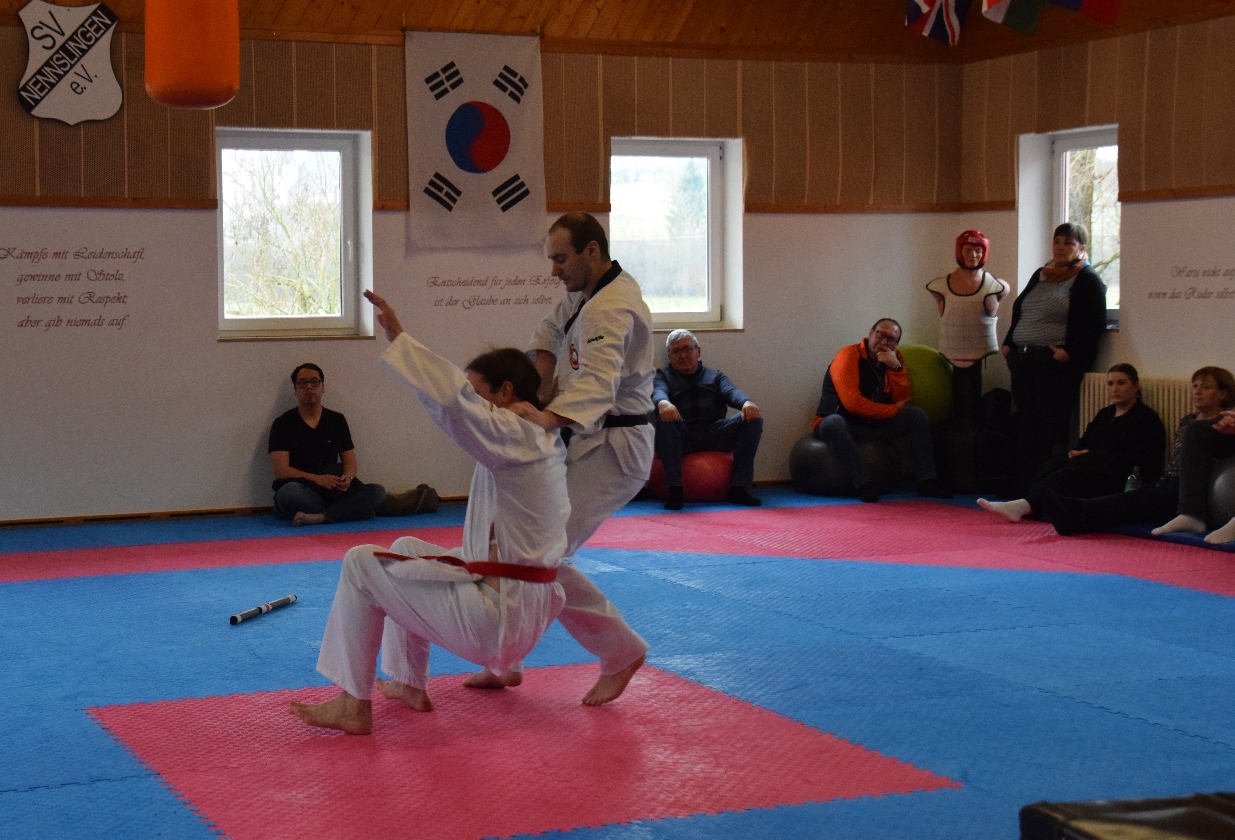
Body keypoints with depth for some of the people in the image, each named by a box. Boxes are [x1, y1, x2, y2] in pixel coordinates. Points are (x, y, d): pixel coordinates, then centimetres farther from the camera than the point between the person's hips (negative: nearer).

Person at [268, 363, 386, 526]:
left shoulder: (337, 420, 13)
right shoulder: (283, 424, 0)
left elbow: (349, 460, 11)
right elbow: (281, 470, -8)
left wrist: (347, 478, -14)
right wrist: (316, 479, -23)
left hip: (332, 493, 4)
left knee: (377, 491, -21)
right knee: (290, 492, -40)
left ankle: (319, 517, -37)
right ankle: (349, 510, -23)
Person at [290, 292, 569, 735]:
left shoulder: (514, 437, -17)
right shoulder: (542, 439, 11)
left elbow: (453, 399, -30)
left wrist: (397, 338, -23)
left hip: (497, 617, -10)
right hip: (523, 609, 10)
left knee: (362, 564, -4)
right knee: (406, 550, 29)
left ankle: (354, 706, 1)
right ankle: (411, 685, 33)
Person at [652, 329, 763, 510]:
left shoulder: (715, 376, 29)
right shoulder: (663, 376, 22)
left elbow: (731, 392, 8)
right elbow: (658, 392, -1)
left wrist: (746, 402, -18)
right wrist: (663, 403, -29)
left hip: (715, 433, 2)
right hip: (682, 437, -2)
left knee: (753, 419, -21)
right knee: (665, 421, -35)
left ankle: (739, 488, -21)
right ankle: (675, 490, -36)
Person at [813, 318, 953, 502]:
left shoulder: (894, 358, 4)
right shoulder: (848, 357, -16)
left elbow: (902, 400, -3)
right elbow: (852, 403, -25)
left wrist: (896, 367, -18)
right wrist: (894, 410, -15)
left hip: (875, 426, 6)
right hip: (843, 425, -6)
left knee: (917, 414, -10)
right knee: (833, 423, -40)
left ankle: (927, 481, -16)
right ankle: (863, 484, -41)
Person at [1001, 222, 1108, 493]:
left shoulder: (1087, 280, -2)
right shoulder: (1040, 276, 19)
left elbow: (1095, 324, -10)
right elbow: (1018, 313, 24)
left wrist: (1069, 352, -19)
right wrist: (1008, 344, 10)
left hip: (1056, 363, -7)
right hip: (1022, 359, 7)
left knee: (1053, 427, -6)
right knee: (1026, 424, 9)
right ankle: (1021, 487, 14)